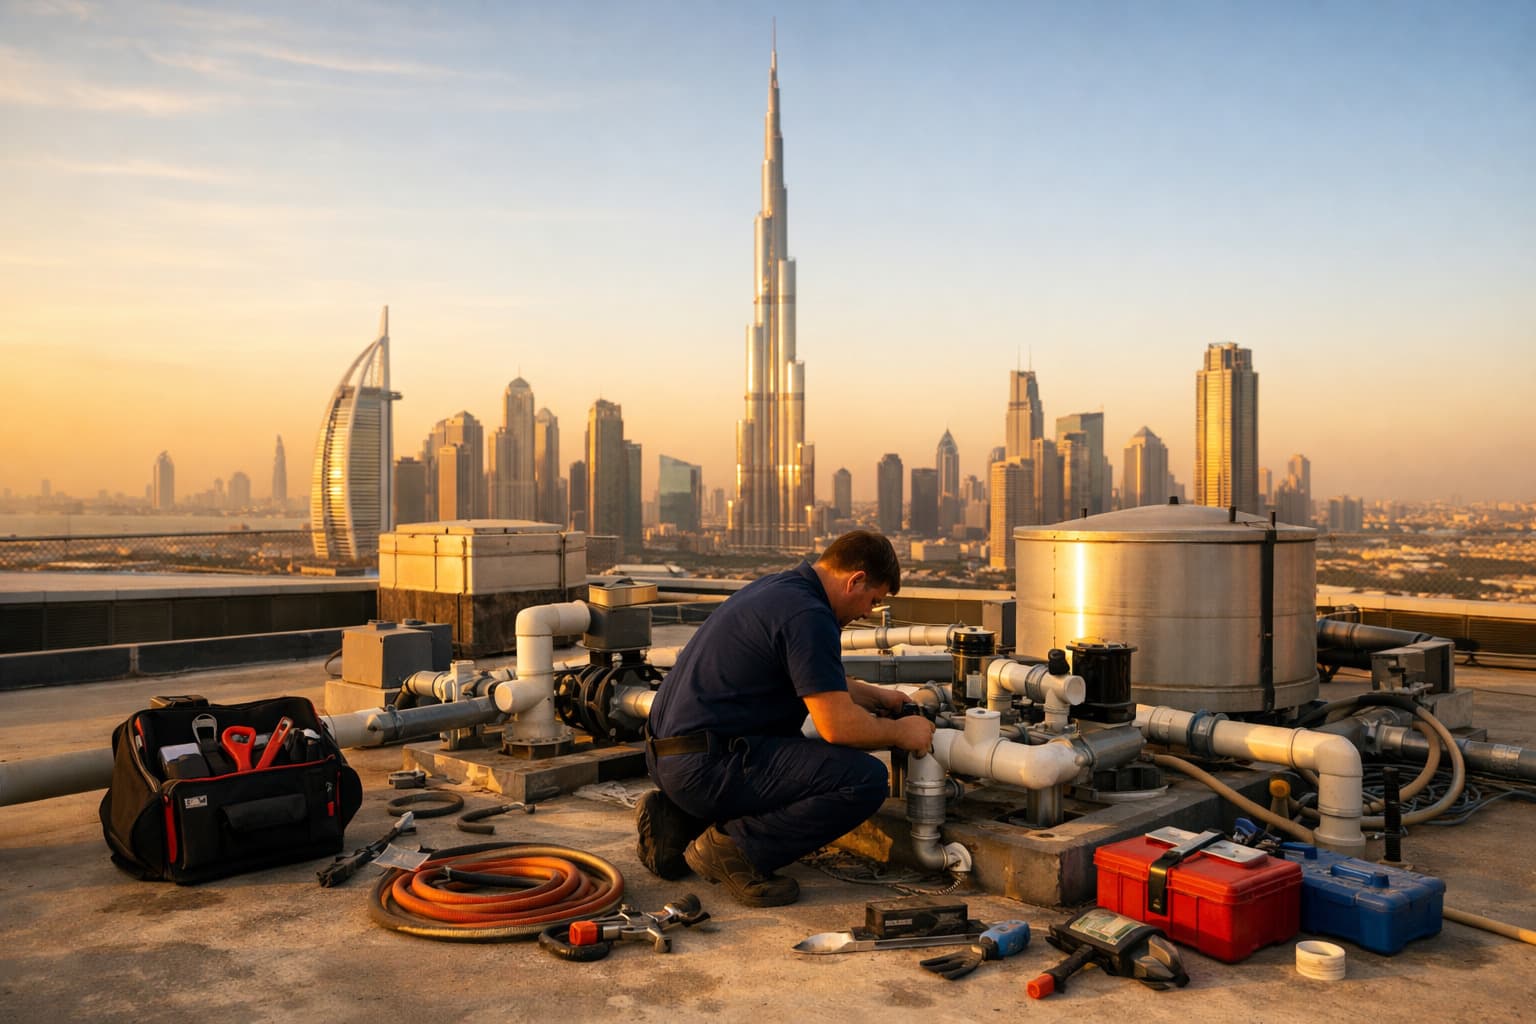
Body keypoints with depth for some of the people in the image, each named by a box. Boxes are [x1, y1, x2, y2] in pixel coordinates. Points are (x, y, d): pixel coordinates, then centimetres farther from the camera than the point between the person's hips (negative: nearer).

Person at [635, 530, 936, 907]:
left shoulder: (780, 587, 15)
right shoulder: (808, 615, -16)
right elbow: (838, 726, -18)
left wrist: (878, 696, 32)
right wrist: (901, 732, 0)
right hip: (709, 764, -10)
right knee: (866, 779, -13)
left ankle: (678, 820, 17)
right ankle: (737, 849, -7)